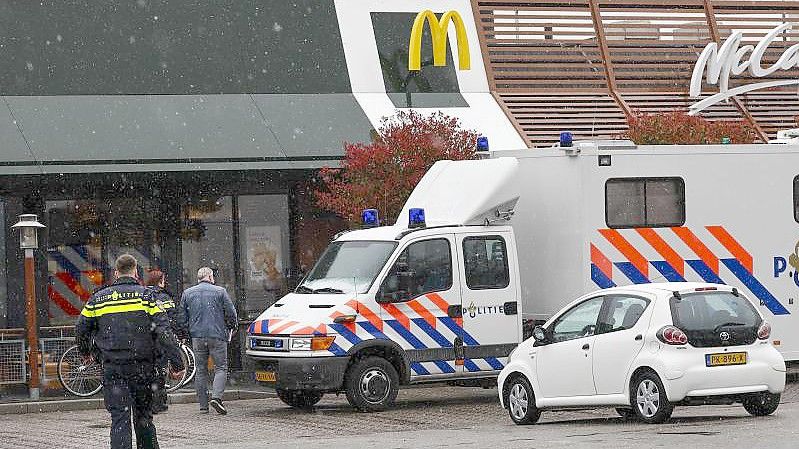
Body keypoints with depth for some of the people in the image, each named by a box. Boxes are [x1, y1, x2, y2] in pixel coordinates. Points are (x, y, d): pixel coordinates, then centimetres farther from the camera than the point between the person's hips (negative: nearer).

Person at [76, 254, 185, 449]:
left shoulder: (98, 298, 6)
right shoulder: (145, 295, -1)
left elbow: (81, 330, 14)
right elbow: (163, 332, -8)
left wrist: (85, 353, 33)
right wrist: (177, 363, -6)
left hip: (112, 367, 1)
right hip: (141, 365, -1)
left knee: (120, 419, -1)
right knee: (143, 415, 14)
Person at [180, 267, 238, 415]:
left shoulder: (187, 293, 8)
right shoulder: (220, 291, -1)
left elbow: (182, 317, 10)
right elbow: (231, 313, -1)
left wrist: (188, 331, 23)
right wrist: (232, 328, 17)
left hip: (197, 336, 3)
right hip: (217, 336, -3)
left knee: (201, 370, 9)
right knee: (220, 368, 3)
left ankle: (203, 405, 8)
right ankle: (216, 396, -18)